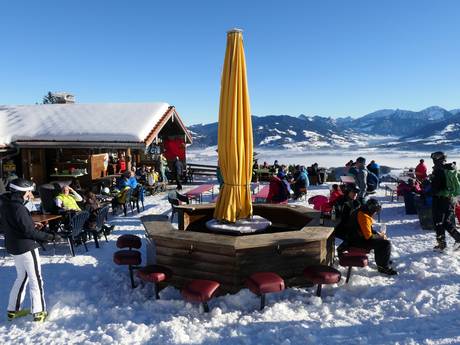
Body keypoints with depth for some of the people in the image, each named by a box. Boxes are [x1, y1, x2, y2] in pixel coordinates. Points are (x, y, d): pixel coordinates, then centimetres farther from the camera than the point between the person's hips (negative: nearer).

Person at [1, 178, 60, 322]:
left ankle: (13, 310, 31)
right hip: (26, 247, -9)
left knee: (22, 277, 22)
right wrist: (51, 237, -18)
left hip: (13, 246, 9)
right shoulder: (18, 208, -25)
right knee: (36, 279, 3)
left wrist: (32, 224, 7)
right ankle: (39, 312, 10)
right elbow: (30, 232, -25)